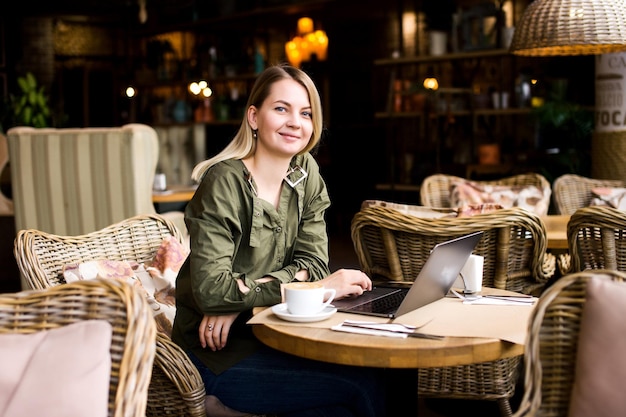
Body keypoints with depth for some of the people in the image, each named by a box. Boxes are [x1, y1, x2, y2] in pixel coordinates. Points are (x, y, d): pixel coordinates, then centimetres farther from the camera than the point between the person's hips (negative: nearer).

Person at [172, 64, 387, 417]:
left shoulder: (305, 172, 3)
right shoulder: (224, 182, -17)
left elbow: (314, 261, -2)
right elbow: (210, 289, -24)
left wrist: (241, 295, -18)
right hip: (218, 353, -6)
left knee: (383, 370, -16)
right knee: (361, 383, -19)